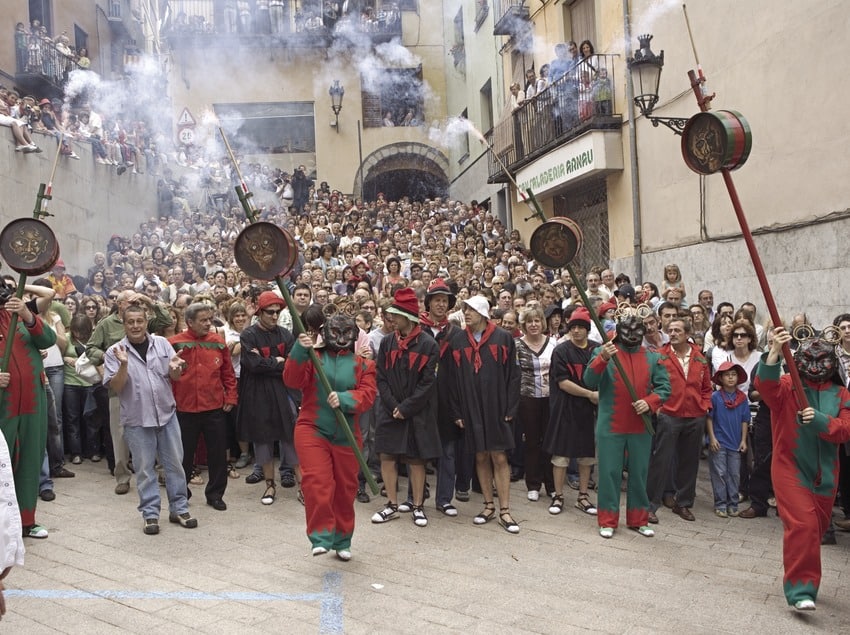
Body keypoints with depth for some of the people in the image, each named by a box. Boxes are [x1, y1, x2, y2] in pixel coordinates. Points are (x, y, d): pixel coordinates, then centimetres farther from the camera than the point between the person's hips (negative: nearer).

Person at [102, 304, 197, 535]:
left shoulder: (161, 343, 2)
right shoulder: (115, 352, -4)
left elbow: (175, 377, 5)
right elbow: (115, 387, -10)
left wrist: (174, 368, -18)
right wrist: (124, 364, -24)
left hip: (167, 413, 2)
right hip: (137, 419, -2)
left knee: (175, 463, 9)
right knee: (145, 468, 6)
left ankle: (179, 509, 21)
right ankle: (150, 514, 18)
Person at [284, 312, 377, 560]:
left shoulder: (363, 364, 5)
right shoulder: (313, 358, 4)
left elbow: (367, 395, -9)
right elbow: (292, 380, -12)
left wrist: (344, 399, -27)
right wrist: (300, 352, -27)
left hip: (346, 436, 2)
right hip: (312, 431, -2)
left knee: (345, 489, 11)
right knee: (317, 482, -19)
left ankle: (342, 541, 28)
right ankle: (321, 537, -10)